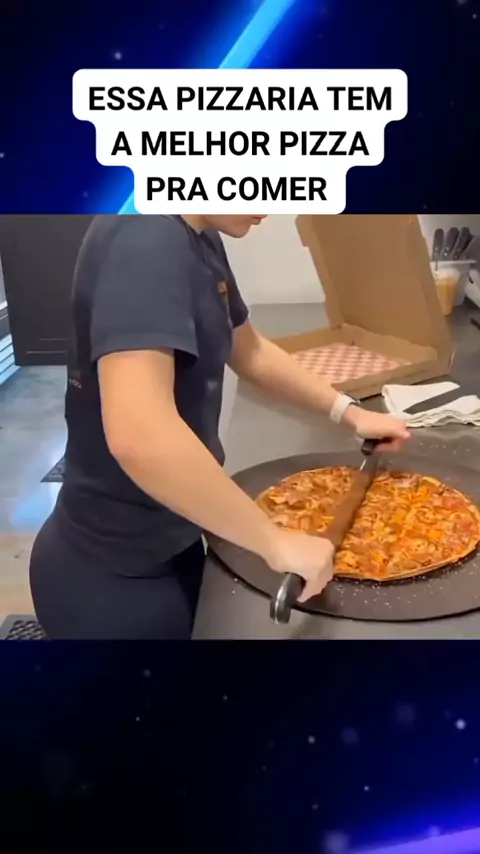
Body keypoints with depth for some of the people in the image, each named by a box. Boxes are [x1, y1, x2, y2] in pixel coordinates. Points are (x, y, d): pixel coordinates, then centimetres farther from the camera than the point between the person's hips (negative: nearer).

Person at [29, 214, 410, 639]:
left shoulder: (200, 240, 4)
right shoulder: (144, 237, -26)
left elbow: (250, 352, 18)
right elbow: (137, 435, -40)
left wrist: (349, 412, 14)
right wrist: (276, 541, -30)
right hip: (112, 568, -8)